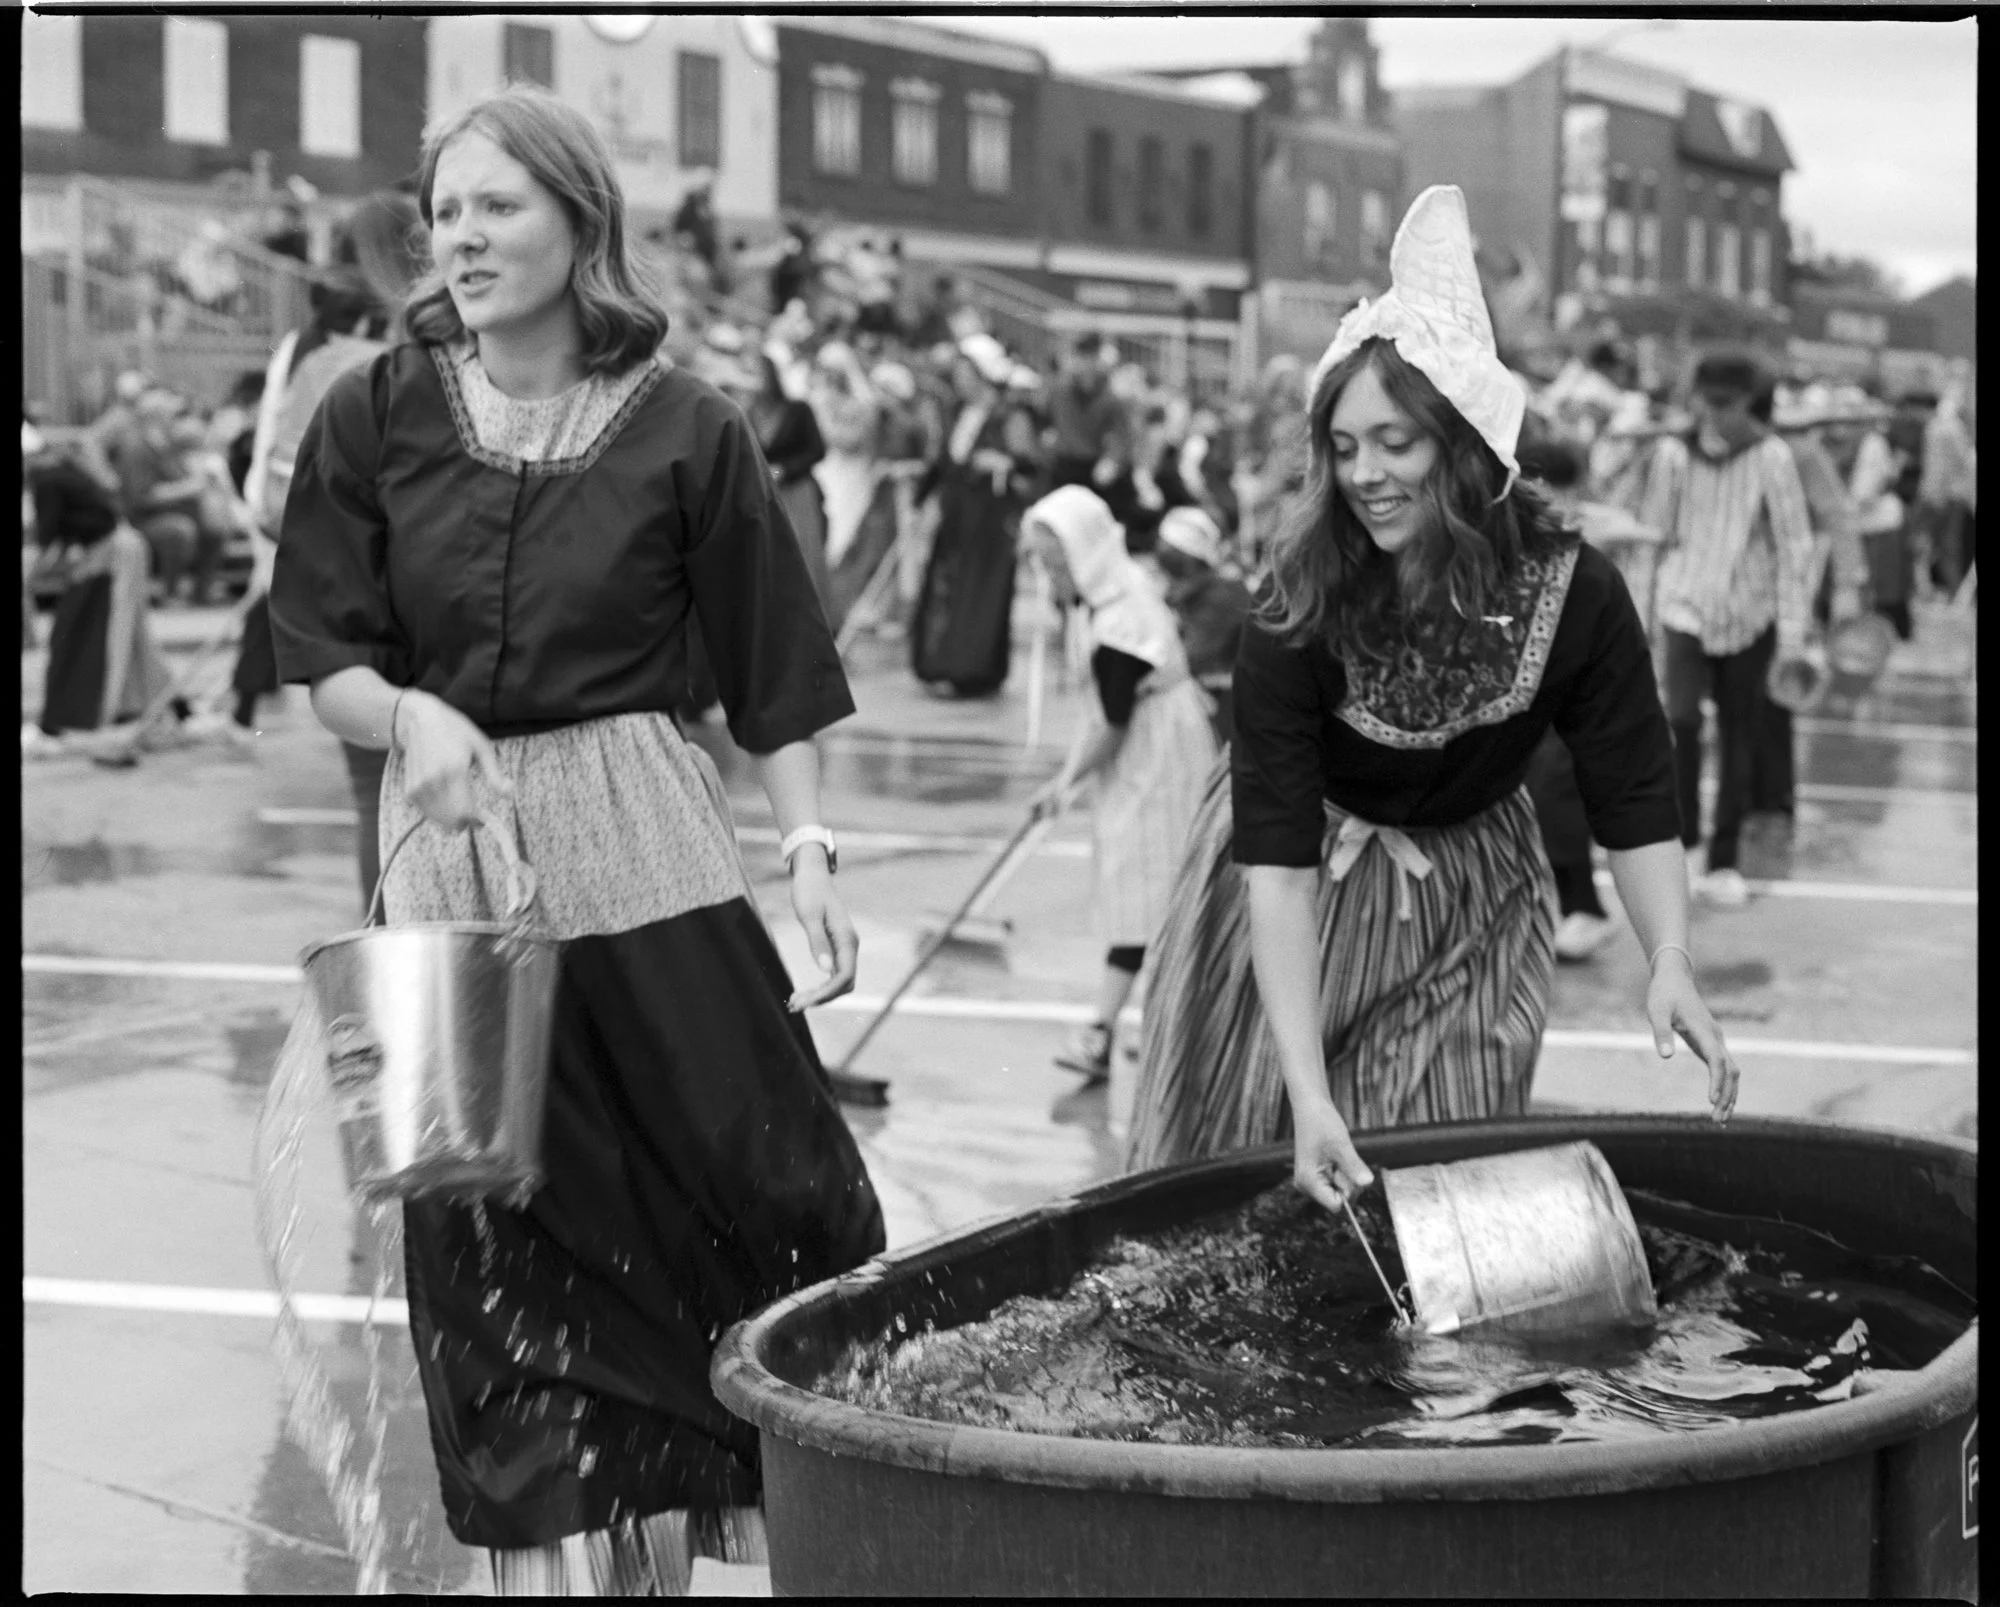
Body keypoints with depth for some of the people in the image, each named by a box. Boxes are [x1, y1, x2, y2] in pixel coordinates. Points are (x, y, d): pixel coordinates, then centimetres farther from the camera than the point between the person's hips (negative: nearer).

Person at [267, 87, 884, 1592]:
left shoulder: (685, 431, -2)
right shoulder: (375, 417, 2)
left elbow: (775, 676, 2)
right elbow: (322, 654, 3)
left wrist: (811, 851, -7)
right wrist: (411, 715, -17)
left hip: (647, 844, -2)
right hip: (449, 848, 2)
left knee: (756, 1169, -3)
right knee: (501, 1236, 6)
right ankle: (571, 1549, 19)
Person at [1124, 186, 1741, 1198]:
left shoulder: (1572, 595, -22)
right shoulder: (1299, 619, -27)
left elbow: (1635, 805, -15)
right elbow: (1278, 861, -31)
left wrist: (1669, 960, -33)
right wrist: (1309, 1092, -39)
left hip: (1470, 899, 2)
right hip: (1305, 898, -1)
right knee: (1243, 1152, 6)